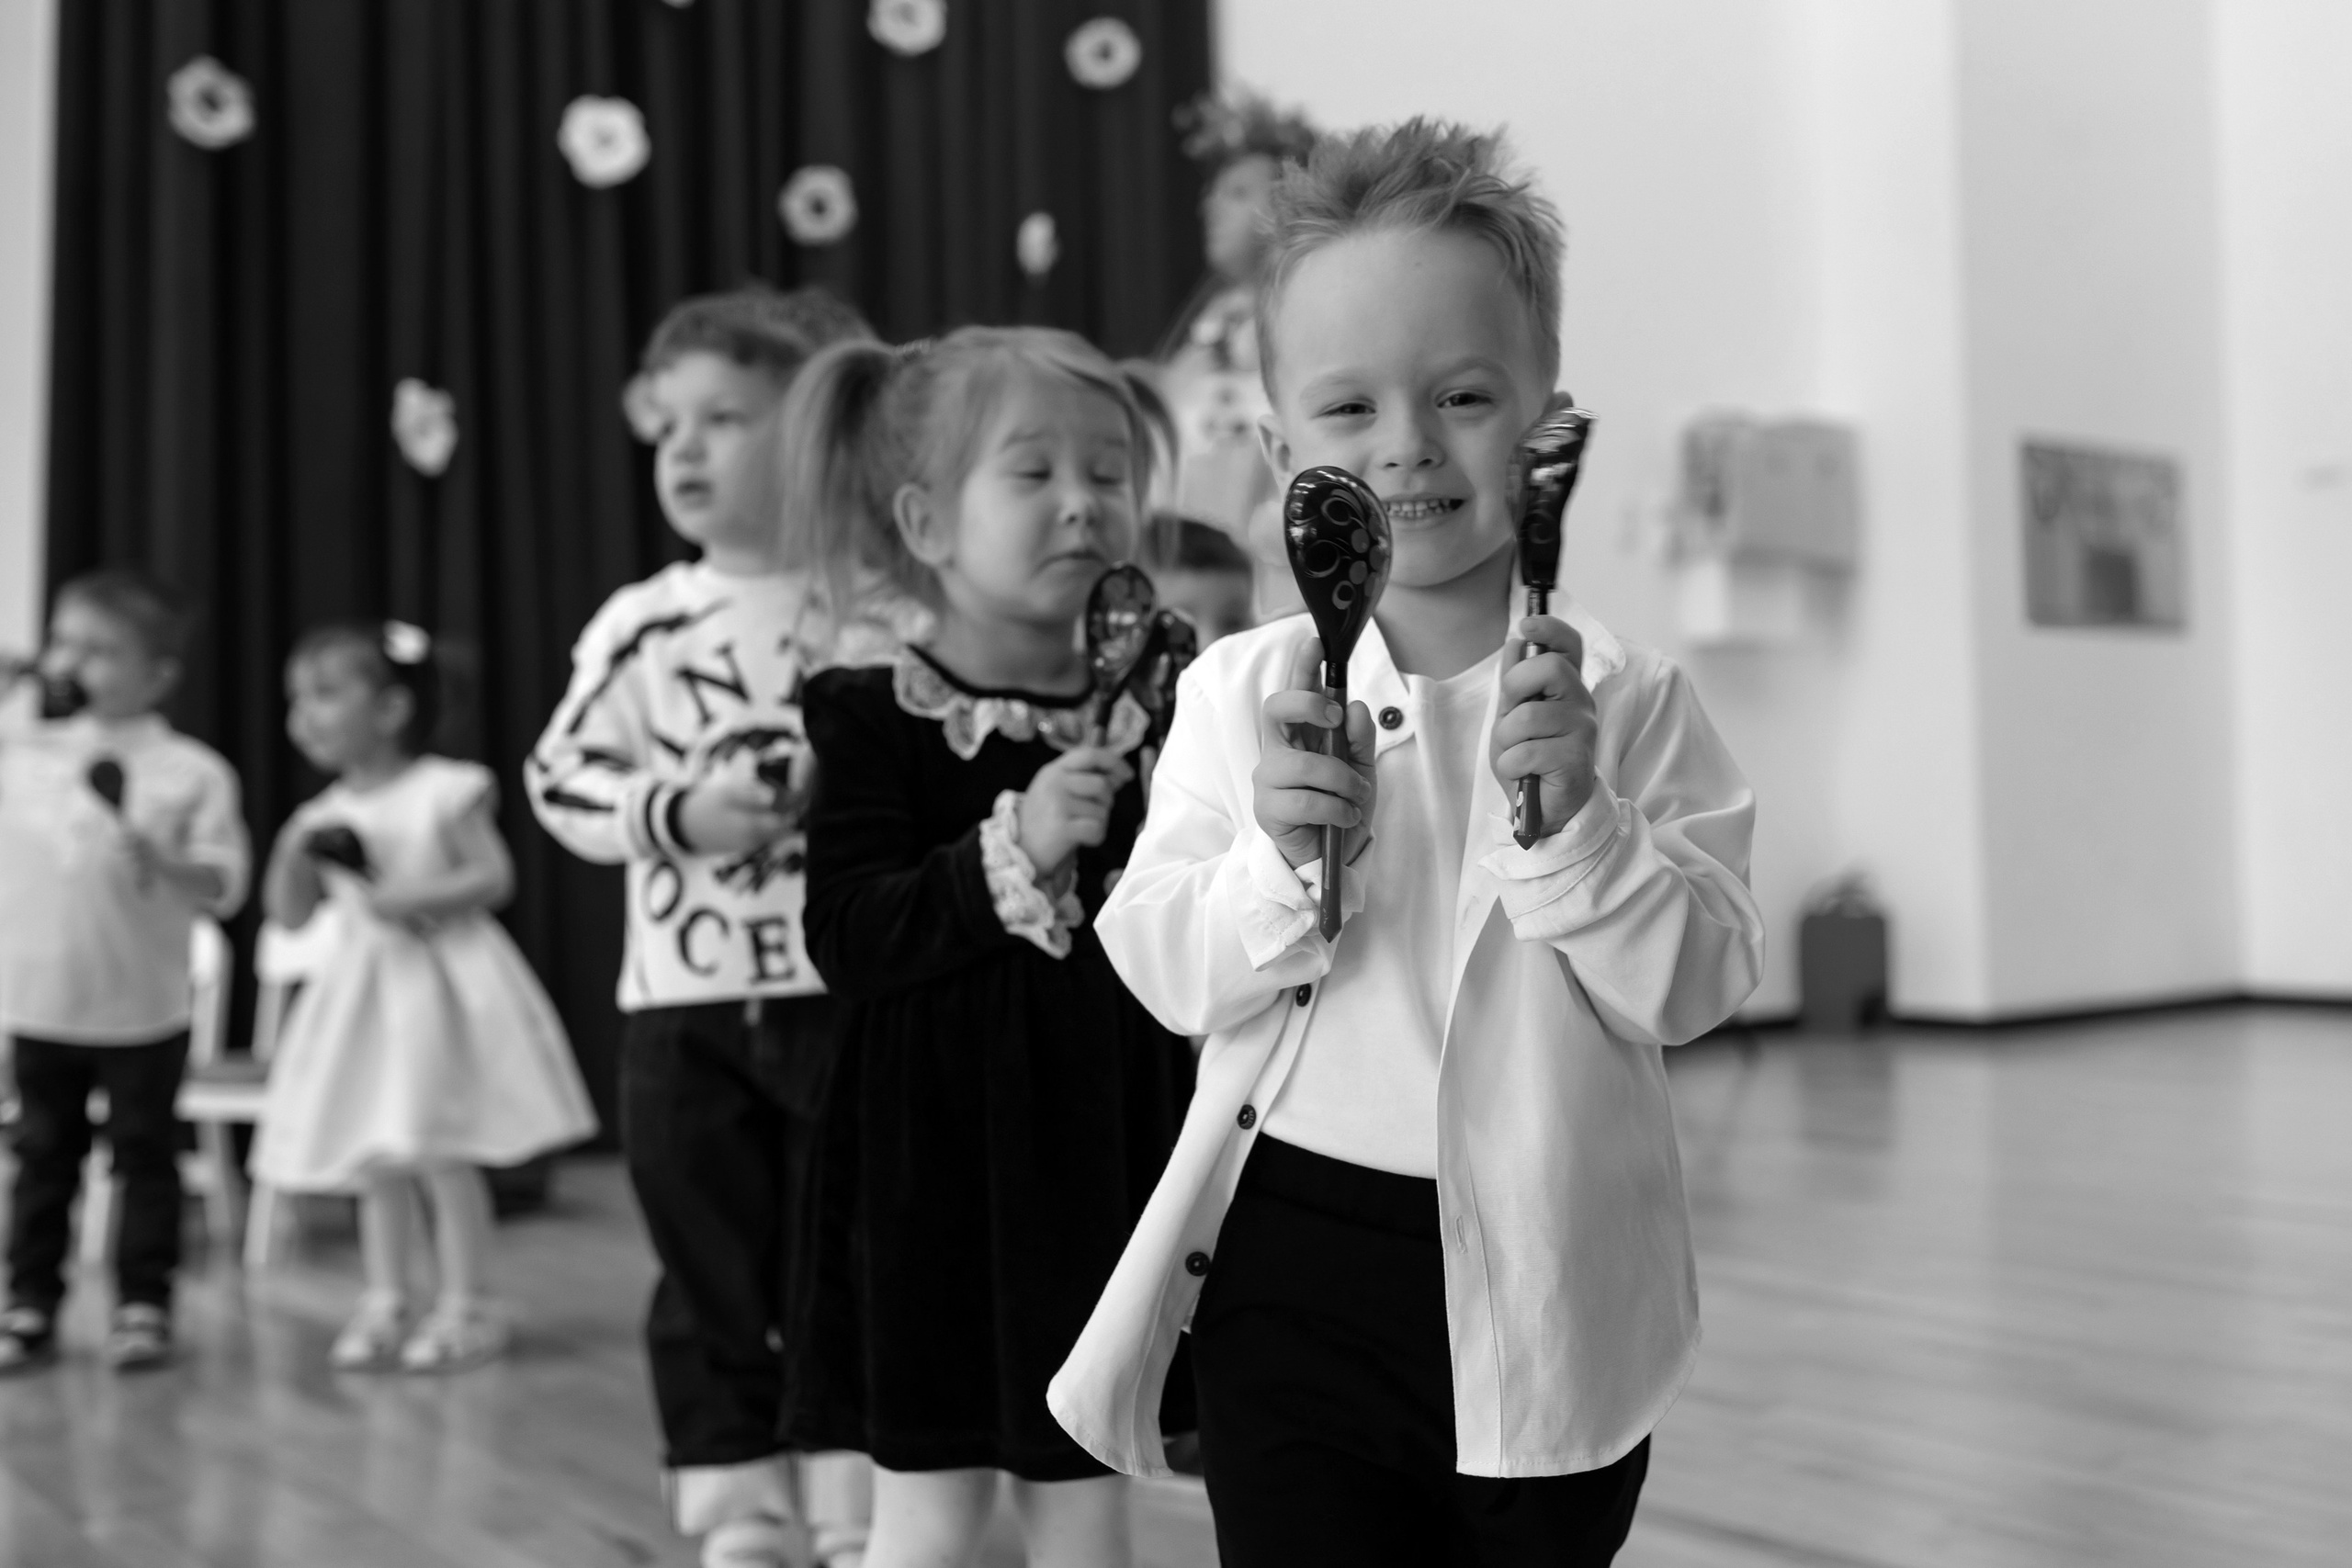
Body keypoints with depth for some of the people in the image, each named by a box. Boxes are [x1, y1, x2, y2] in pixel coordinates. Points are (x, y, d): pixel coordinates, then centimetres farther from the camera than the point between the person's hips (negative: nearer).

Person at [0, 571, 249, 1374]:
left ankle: (142, 1306, 17)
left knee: (144, 1156, 7)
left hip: (143, 1009, -3)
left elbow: (226, 885, -7)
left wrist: (163, 862, -27)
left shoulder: (192, 771, -6)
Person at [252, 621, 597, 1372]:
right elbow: (289, 914, 8)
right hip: (363, 992, 6)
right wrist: (293, 849, -8)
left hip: (441, 986, -6)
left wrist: (419, 898, -22)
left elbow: (495, 875, -12)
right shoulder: (325, 815, 8)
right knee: (376, 1162, 9)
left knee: (442, 1156, -4)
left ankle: (467, 1304, 6)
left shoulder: (445, 792, -8)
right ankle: (385, 1304, 18)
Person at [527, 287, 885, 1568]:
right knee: (711, 1288, 10)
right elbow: (557, 777, 4)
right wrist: (673, 810, -13)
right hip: (685, 1009, 2)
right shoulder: (638, 627, 2)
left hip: (851, 995, -2)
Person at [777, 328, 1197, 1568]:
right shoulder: (877, 720, -8)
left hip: (1101, 1155, 4)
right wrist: (1014, 851, -26)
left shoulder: (1147, 716, 3)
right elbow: (849, 938, -17)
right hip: (938, 1164, -3)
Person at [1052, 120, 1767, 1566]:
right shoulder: (1241, 694, -2)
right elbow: (1168, 971, -6)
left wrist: (1575, 820, -23)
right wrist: (1281, 858, -23)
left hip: (1549, 1284, 1)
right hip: (1295, 1269, 0)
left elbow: (1698, 985, -10)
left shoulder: (1627, 700, -4)